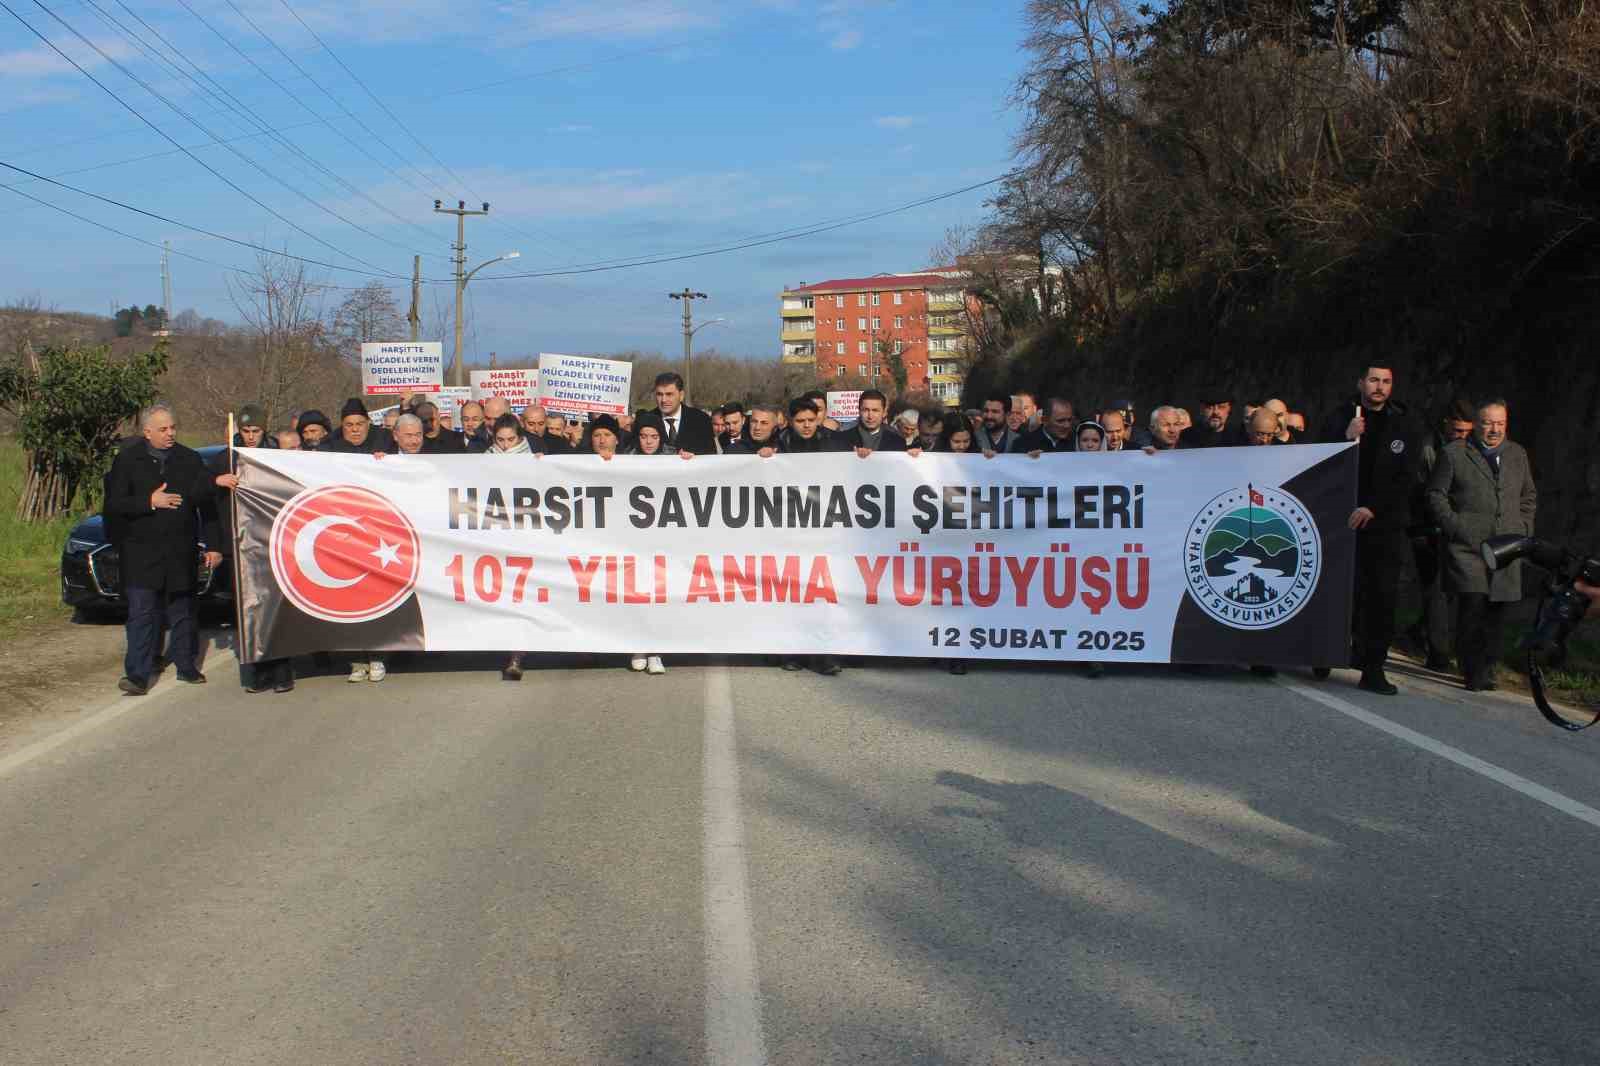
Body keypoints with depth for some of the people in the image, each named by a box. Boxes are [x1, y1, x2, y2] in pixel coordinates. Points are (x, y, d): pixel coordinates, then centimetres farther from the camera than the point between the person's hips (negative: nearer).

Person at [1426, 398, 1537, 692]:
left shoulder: (1518, 455, 18)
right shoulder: (1454, 453, 3)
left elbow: (1529, 496, 27)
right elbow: (1435, 494, 2)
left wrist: (1523, 528, 14)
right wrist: (1454, 526, -7)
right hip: (1467, 547, -4)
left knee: (1493, 613, 3)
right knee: (1473, 605, -15)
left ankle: (1485, 671, 16)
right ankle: (1473, 671, -1)